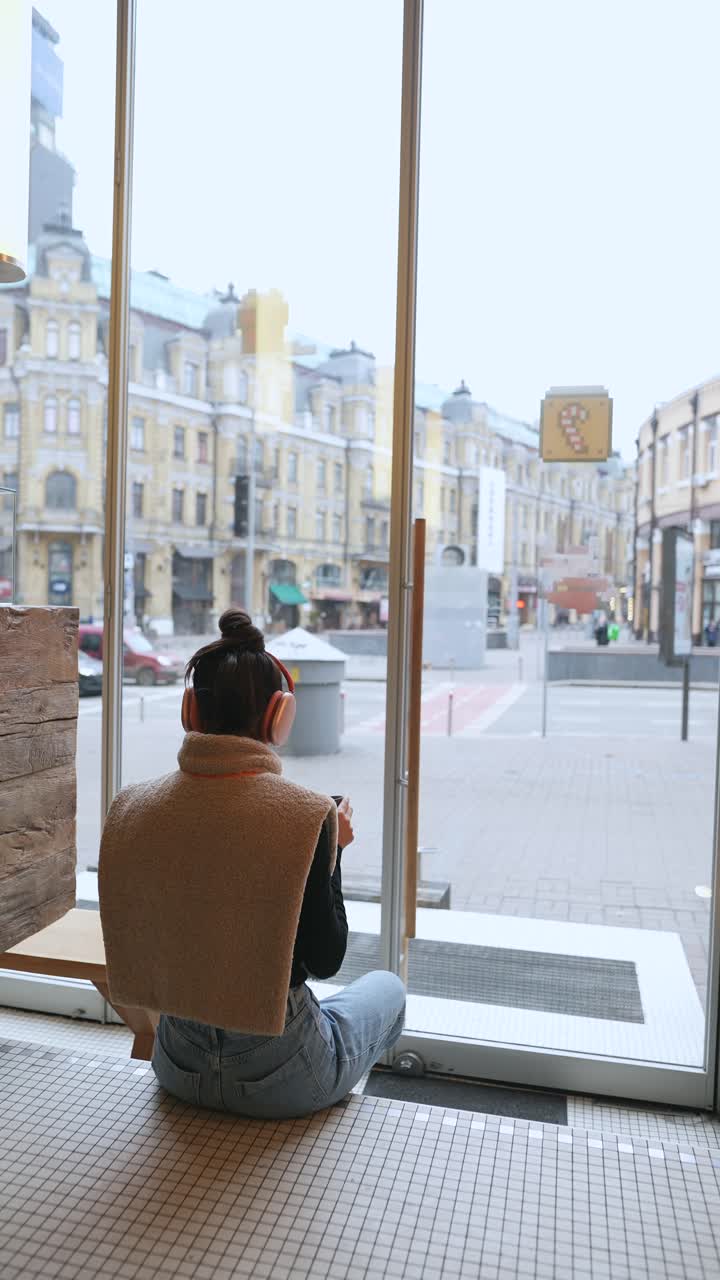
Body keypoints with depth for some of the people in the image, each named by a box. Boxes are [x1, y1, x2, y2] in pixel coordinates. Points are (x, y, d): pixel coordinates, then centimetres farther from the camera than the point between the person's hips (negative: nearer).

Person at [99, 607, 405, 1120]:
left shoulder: (131, 807, -11)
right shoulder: (305, 815, -24)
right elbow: (325, 958, -15)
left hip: (178, 1067, 5)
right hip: (278, 1076, -5)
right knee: (388, 986, 28)